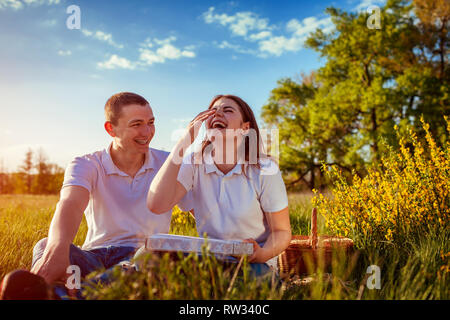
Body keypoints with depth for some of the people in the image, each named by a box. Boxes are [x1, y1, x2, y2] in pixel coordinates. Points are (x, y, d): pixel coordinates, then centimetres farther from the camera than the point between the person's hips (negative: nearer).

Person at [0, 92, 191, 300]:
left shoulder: (167, 164, 8)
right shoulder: (86, 166, 2)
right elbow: (71, 204, -21)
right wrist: (57, 249, -43)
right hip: (94, 255, 1)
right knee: (46, 245, -29)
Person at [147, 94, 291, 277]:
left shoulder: (264, 171, -9)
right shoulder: (194, 162, -4)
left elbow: (282, 231, -2)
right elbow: (156, 205, -21)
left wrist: (263, 254, -27)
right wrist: (184, 141, -20)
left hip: (252, 262, -2)